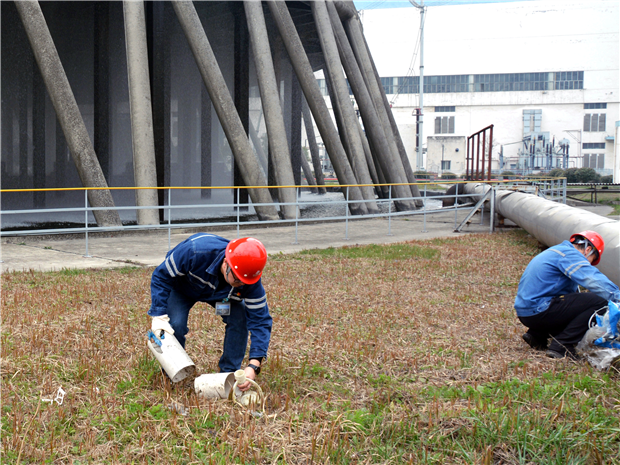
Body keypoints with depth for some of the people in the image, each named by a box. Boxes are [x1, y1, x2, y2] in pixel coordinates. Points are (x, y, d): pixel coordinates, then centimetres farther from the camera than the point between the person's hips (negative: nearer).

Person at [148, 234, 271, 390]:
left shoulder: (250, 281, -36)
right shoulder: (195, 251, -45)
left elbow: (260, 321, -31)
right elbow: (161, 276, -28)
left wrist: (253, 366, -43)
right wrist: (159, 316, -34)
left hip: (220, 293, 2)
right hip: (182, 287, -2)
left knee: (239, 318, -21)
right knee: (175, 325, -24)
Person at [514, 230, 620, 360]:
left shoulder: (557, 251, 23)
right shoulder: (568, 254, -9)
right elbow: (594, 281, -23)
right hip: (537, 311, -11)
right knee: (598, 302, -13)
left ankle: (536, 335, 15)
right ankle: (561, 347, -15)